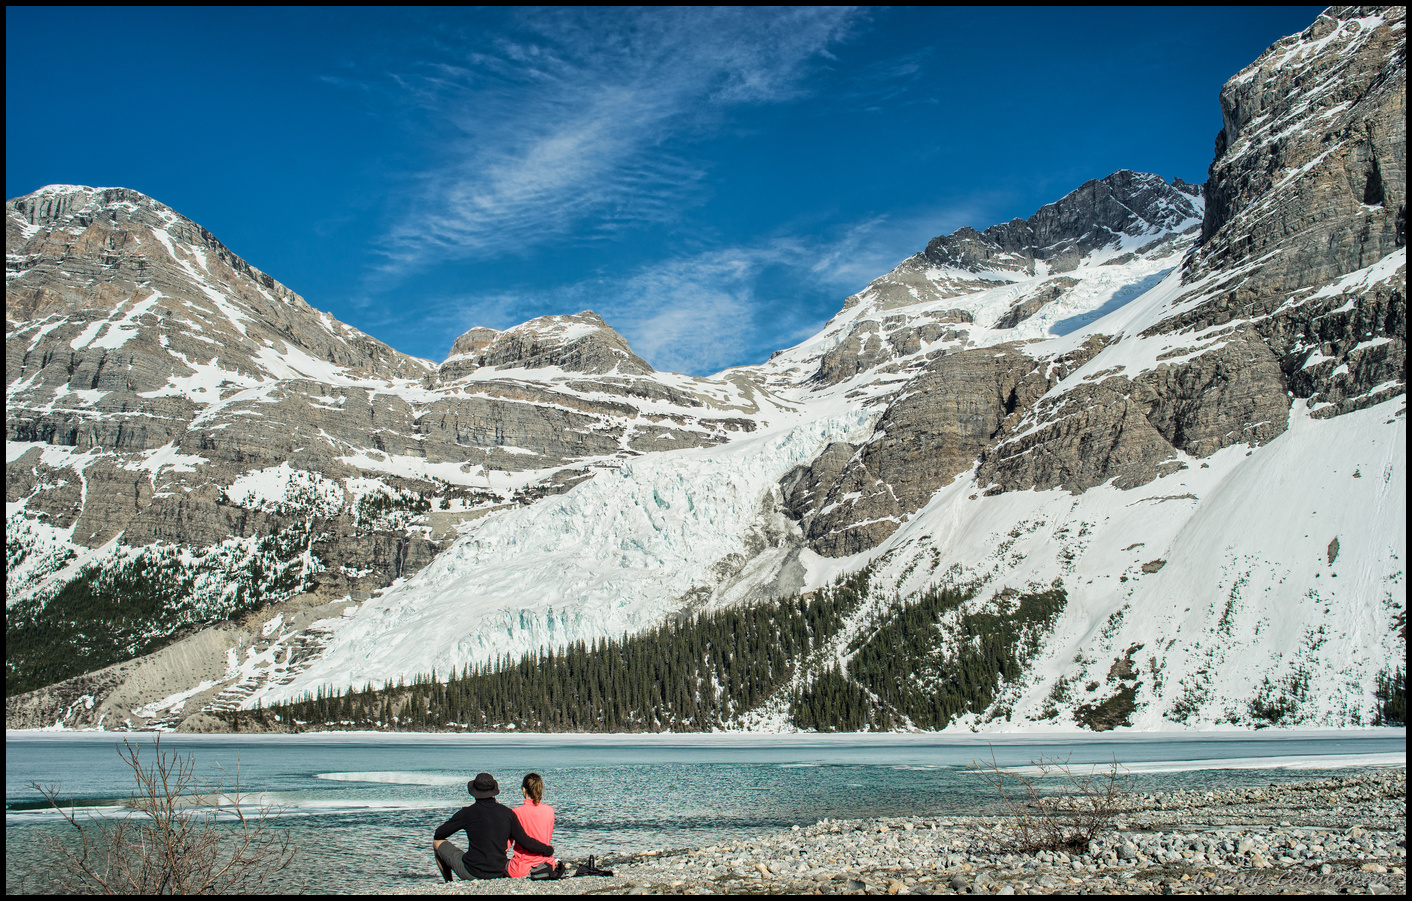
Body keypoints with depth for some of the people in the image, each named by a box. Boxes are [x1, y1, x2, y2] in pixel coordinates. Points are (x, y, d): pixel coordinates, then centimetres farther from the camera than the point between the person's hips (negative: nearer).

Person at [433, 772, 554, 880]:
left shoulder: (468, 813, -11)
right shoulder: (507, 813, -3)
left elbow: (438, 834, 2)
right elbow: (525, 842, 1)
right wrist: (548, 850, 17)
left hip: (471, 873, -4)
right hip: (497, 875, 4)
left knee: (438, 843, 15)